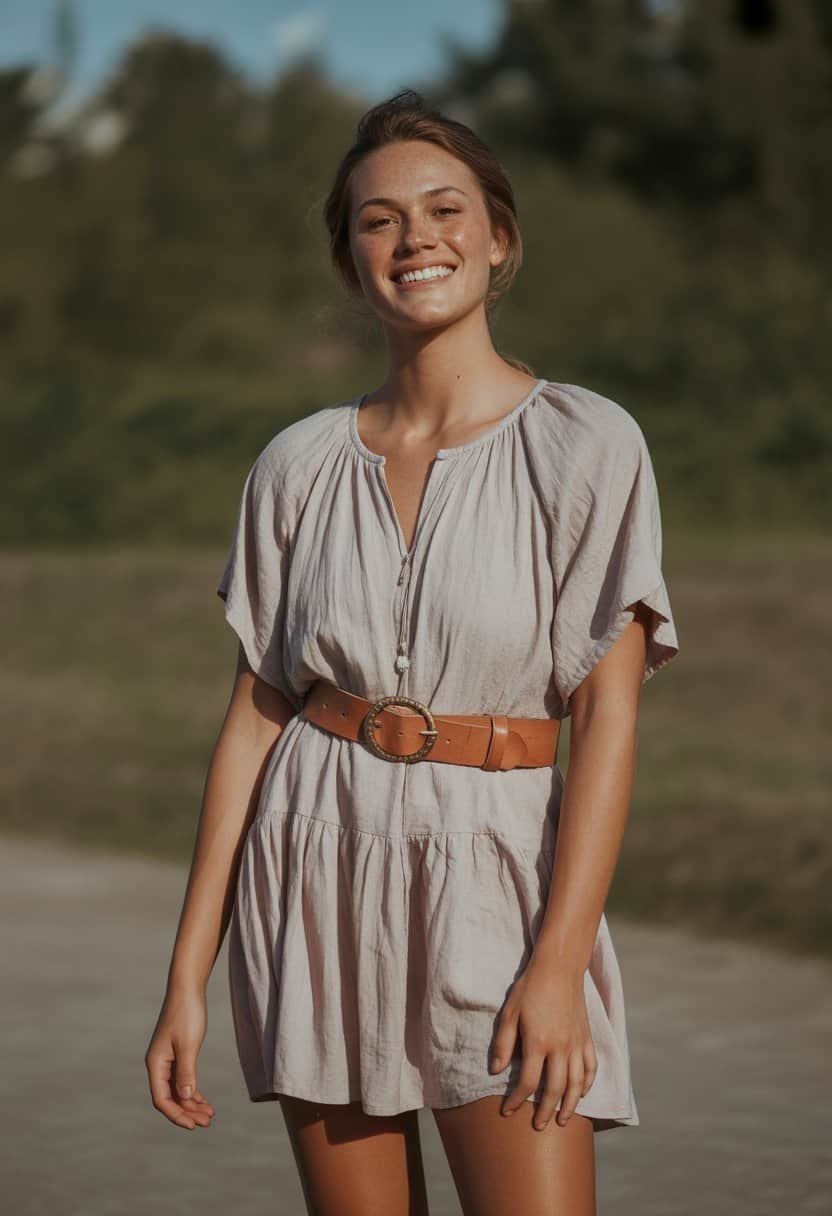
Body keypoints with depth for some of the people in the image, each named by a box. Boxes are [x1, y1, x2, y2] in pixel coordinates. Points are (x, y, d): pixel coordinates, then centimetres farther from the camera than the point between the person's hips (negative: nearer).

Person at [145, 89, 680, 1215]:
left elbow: (608, 713, -8)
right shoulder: (300, 465, 5)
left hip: (495, 878, -3)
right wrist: (188, 974, 3)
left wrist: (560, 962, -16)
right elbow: (255, 714, 6)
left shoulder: (587, 445, -4)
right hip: (321, 876, 3)